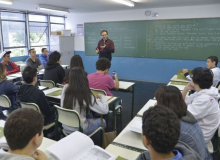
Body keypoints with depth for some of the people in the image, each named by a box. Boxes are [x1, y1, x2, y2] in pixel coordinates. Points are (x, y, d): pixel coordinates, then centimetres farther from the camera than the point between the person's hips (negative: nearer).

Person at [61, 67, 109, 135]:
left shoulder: (65, 89, -9)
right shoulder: (86, 95, -24)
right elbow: (105, 110, -20)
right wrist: (102, 96, -3)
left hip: (66, 128, 6)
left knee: (90, 116, 29)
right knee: (102, 121, 18)